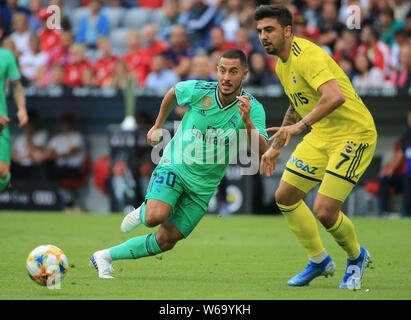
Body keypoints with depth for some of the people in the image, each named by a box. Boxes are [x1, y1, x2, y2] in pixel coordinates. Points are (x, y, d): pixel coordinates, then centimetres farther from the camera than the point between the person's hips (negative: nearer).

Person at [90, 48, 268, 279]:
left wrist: (247, 121, -42)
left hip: (204, 184, 2)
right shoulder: (198, 90, -14)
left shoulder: (253, 108, -14)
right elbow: (174, 92, 10)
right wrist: (159, 125, 21)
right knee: (155, 217, -29)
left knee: (166, 241, 1)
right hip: (175, 165, -2)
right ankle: (143, 212, 8)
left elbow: (261, 151, -25)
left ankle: (105, 257, 17)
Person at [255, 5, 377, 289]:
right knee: (285, 197, 7)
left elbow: (335, 97, -37)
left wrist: (299, 126, -40)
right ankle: (319, 261, 25)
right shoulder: (282, 65, 9)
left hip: (354, 135, -10)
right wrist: (276, 147, 26)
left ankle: (356, 256, 16)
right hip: (321, 137, 10)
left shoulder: (307, 56, -22)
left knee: (324, 211, -15)